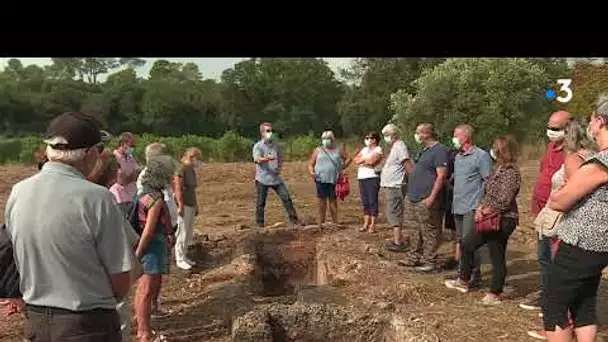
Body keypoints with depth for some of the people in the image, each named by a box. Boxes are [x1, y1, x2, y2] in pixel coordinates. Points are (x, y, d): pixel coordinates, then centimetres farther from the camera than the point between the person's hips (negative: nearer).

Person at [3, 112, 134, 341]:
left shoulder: (17, 193, -4)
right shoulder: (97, 198, -22)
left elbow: (23, 264, 8)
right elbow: (121, 281, -17)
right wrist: (103, 303, 3)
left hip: (35, 320, 6)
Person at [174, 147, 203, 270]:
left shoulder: (192, 170, 13)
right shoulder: (181, 169, -13)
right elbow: (178, 189, -17)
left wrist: (196, 205, 20)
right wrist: (181, 206, -20)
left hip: (191, 205, 9)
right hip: (184, 205, -9)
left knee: (189, 232, 13)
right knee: (182, 232, -1)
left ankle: (184, 256, 24)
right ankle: (179, 259, 9)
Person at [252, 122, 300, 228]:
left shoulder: (275, 145, 12)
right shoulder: (258, 146, -3)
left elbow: (280, 159, 20)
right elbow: (258, 160, -20)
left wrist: (279, 168, -1)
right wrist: (268, 158, -39)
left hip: (276, 178, 4)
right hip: (262, 179, -4)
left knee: (286, 198, 0)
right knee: (260, 203, 3)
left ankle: (294, 220, 9)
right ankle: (259, 224, 17)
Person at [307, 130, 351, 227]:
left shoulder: (338, 150, 11)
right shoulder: (318, 150, 9)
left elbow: (348, 159, 15)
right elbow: (311, 163, 7)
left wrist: (342, 167, 1)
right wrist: (311, 172, -11)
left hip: (334, 180, 0)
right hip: (321, 179, 0)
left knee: (333, 200, 5)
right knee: (322, 200, 2)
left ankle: (335, 221, 12)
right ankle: (321, 222, 9)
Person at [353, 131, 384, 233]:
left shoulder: (378, 149, -1)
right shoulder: (364, 149, 19)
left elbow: (372, 161, -15)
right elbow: (356, 160, 9)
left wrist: (362, 159, 0)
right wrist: (367, 160, -5)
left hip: (372, 178, -7)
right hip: (362, 178, 7)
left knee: (373, 201, -4)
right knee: (365, 202, 8)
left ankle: (372, 225, 0)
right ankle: (366, 224, 14)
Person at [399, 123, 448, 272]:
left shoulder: (439, 151, -13)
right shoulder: (424, 150, 18)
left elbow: (441, 176, -19)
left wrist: (432, 197, -23)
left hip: (425, 200, -10)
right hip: (412, 198, 10)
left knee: (429, 232, -1)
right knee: (414, 231, 16)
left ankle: (429, 261, 8)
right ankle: (414, 257, 28)